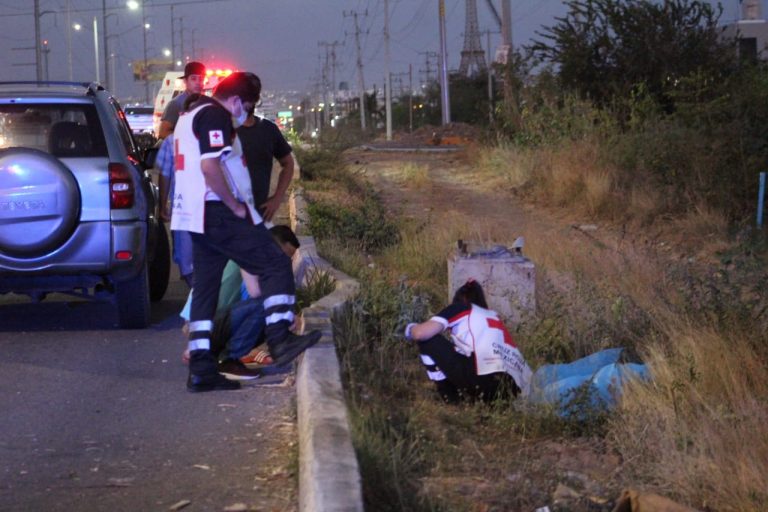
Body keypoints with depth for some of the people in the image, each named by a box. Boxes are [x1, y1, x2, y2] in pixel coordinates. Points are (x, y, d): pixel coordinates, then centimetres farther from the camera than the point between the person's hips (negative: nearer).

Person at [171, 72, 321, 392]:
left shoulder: (191, 115, 23)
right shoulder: (215, 115, -10)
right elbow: (210, 165, -23)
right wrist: (235, 206, -15)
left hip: (198, 216, 10)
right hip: (219, 213, -10)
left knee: (205, 287, 9)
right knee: (275, 264, -6)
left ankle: (200, 369, 8)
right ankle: (279, 339, -14)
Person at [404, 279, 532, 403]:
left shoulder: (459, 308, 15)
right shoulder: (493, 317, 33)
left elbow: (421, 333, 4)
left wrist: (410, 329, 27)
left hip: (483, 382, -7)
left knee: (427, 340, 11)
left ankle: (450, 395, 11)